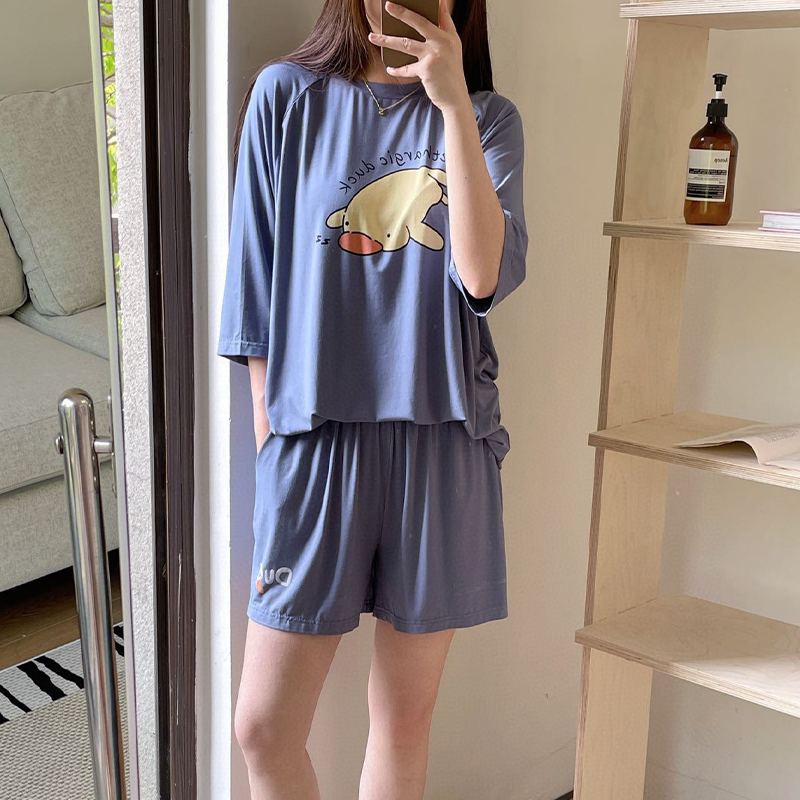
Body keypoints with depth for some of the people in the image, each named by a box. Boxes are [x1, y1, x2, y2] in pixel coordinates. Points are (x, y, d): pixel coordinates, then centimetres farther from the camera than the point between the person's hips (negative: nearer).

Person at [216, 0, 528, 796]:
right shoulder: (288, 95, 3)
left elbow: (485, 276, -12)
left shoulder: (488, 118, 5)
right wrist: (269, 446, 1)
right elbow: (257, 295, 3)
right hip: (316, 433, -1)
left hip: (442, 438, 1)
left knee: (405, 717, 12)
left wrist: (452, 104, -16)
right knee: (264, 729, 0)